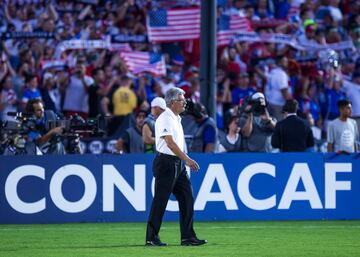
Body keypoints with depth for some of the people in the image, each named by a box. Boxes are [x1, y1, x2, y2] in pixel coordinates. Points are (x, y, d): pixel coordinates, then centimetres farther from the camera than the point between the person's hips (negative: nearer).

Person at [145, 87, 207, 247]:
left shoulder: (177, 119, 16)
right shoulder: (165, 119, -13)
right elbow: (170, 143, -22)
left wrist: (186, 161, 16)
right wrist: (187, 159, -25)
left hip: (178, 164, 9)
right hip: (165, 163, -9)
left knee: (187, 199, 5)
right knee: (160, 201, -5)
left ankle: (188, 237, 8)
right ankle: (151, 238, 1)